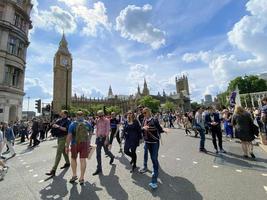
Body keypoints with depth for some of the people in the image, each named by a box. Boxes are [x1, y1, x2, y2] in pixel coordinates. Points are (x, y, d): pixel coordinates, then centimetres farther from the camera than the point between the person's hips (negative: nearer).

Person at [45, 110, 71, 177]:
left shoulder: (67, 121, -14)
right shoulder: (59, 120, 9)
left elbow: (67, 129, -25)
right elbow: (54, 126, 17)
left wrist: (58, 126, -26)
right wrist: (54, 125, -5)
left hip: (63, 138, -8)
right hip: (59, 137, 8)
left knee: (58, 153, -7)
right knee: (64, 151, 21)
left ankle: (53, 170, -1)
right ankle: (67, 163, 39)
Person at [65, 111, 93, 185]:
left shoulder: (73, 124, -8)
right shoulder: (87, 124, 1)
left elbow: (69, 136, -12)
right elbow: (90, 134, 14)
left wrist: (67, 146, -4)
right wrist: (89, 142, 28)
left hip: (75, 144, -1)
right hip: (85, 143, 1)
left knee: (73, 159, 21)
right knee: (83, 160, 6)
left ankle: (74, 175, 25)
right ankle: (82, 178, 14)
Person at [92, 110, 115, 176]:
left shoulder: (106, 120, -11)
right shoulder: (98, 121, 5)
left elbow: (107, 130, -14)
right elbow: (97, 129, 12)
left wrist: (106, 140, -19)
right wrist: (96, 137, 9)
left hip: (104, 138, -4)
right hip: (98, 138, 4)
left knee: (106, 151, 13)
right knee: (98, 154, 4)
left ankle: (112, 157, 47)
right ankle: (99, 169, 16)